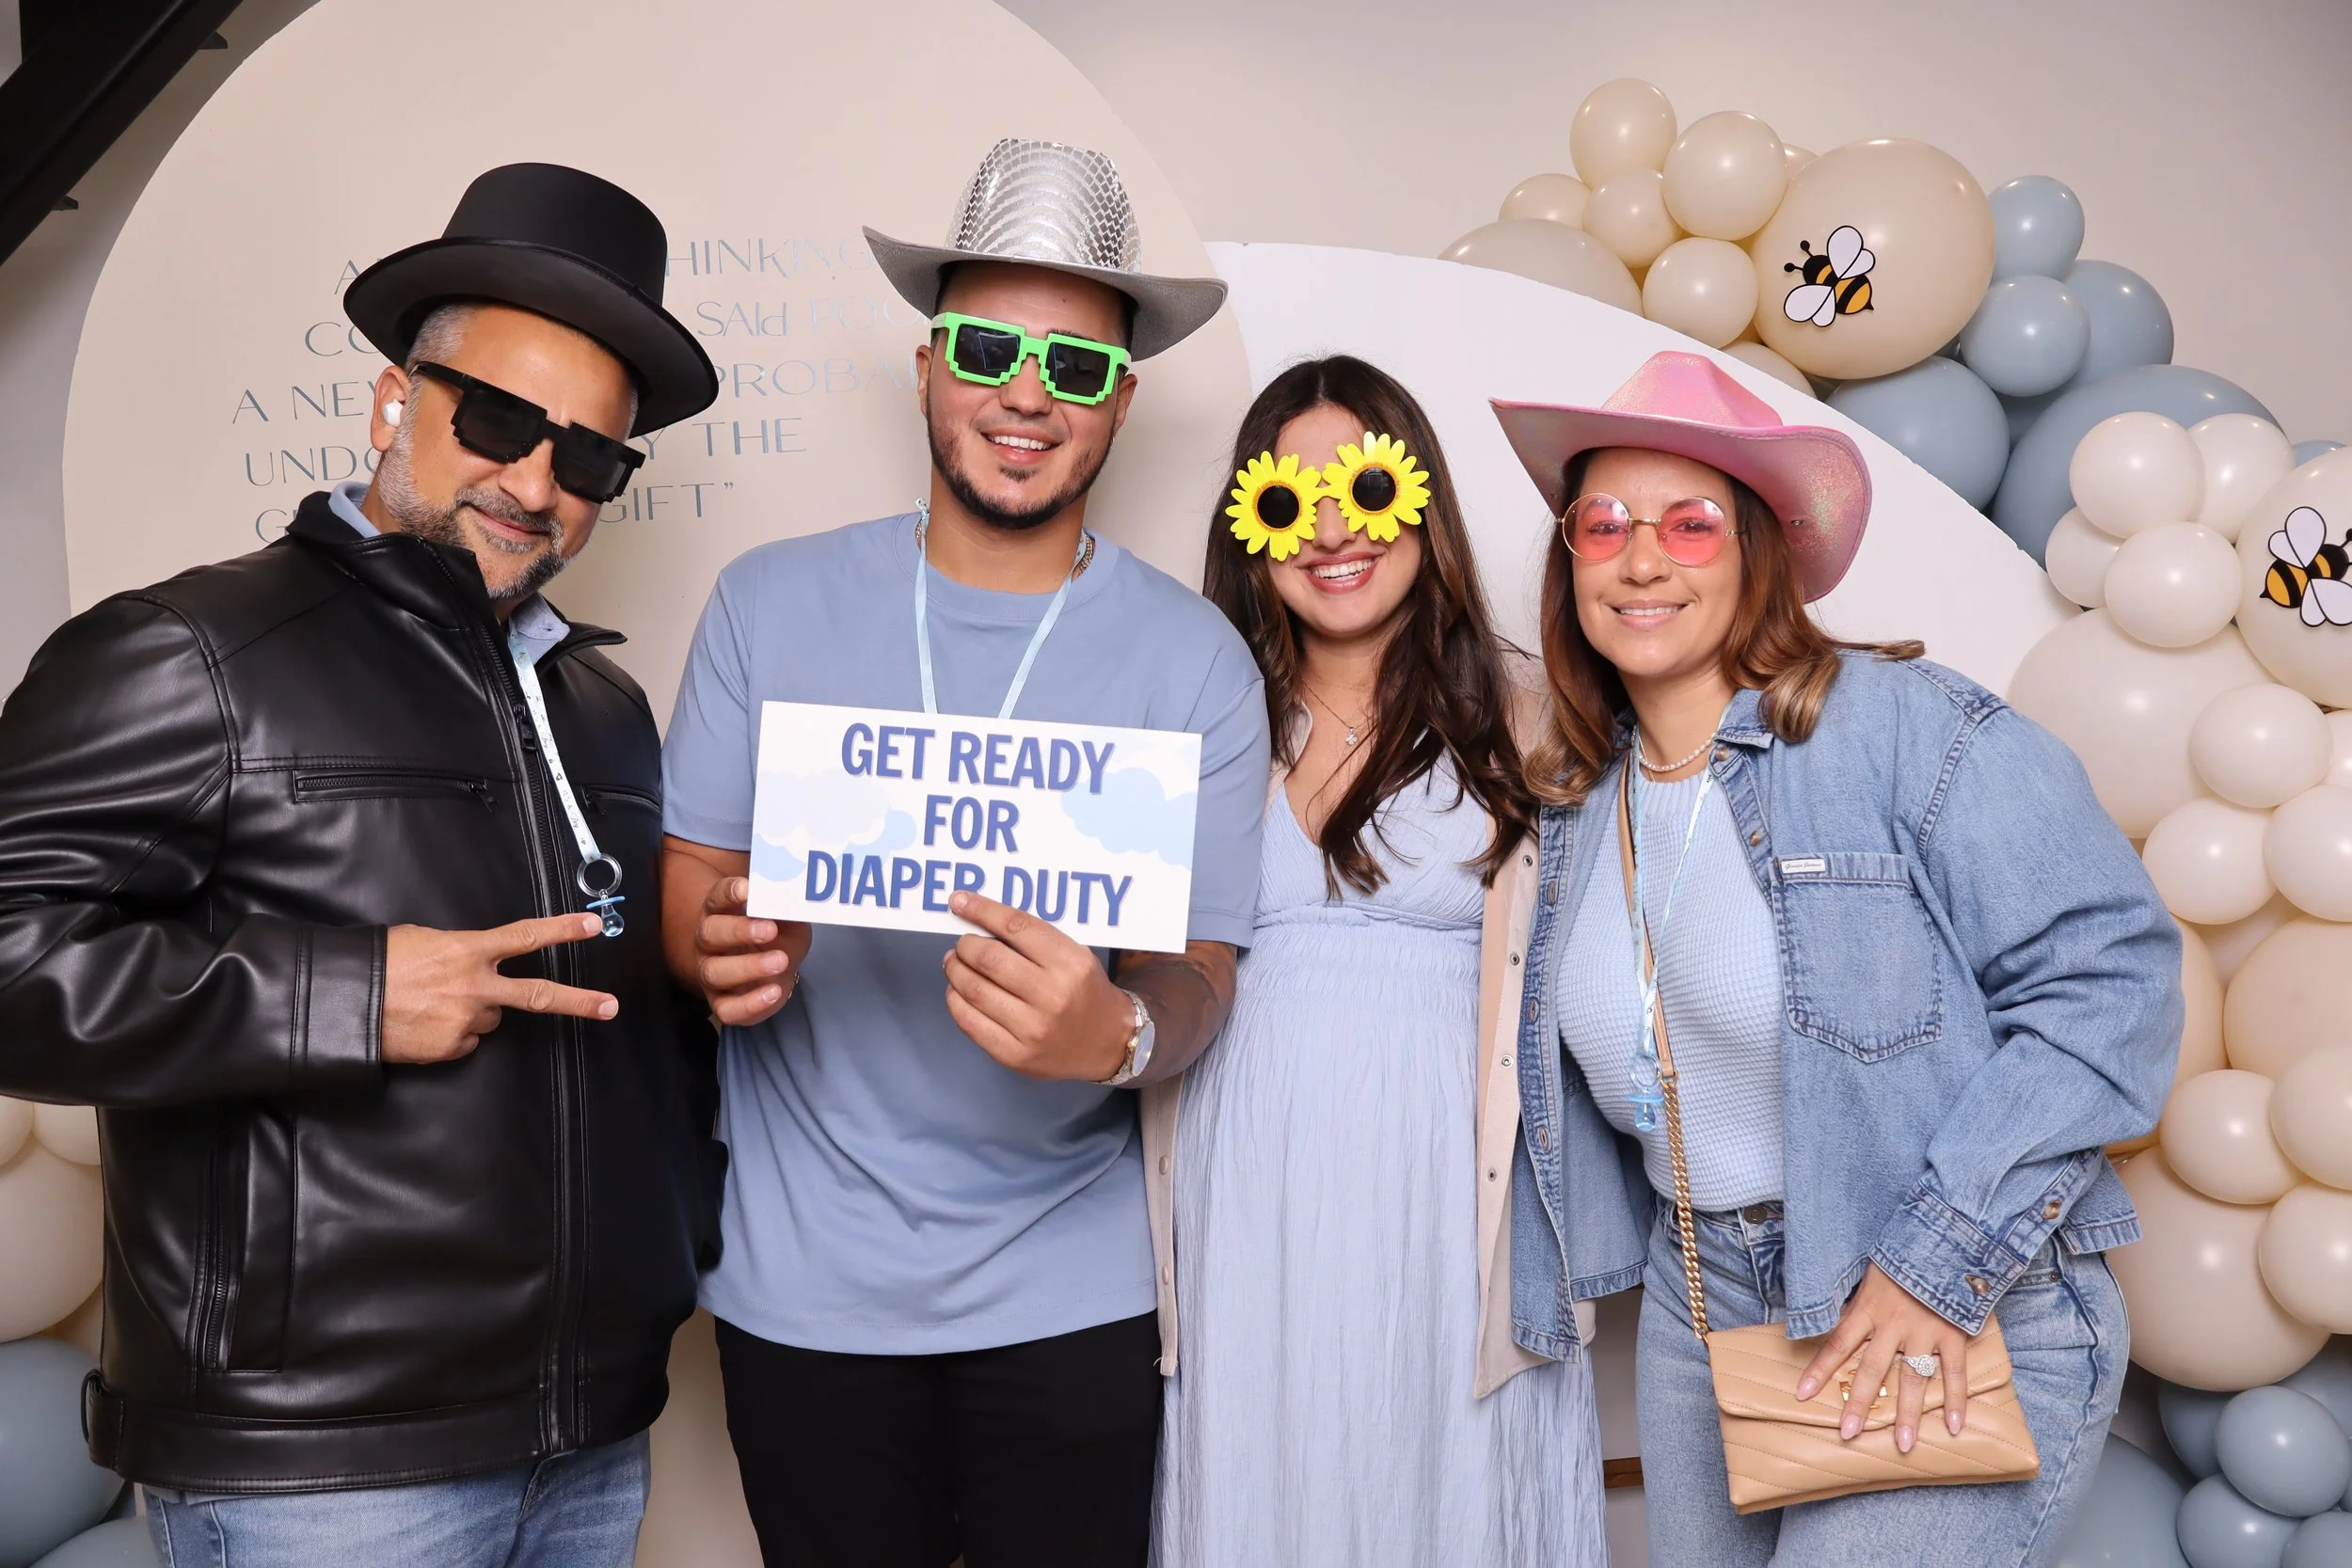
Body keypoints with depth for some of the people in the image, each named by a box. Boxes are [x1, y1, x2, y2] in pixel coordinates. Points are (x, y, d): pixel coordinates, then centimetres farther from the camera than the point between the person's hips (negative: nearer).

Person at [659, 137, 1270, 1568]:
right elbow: (687, 882, 2)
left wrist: (1119, 1033, -31)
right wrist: (716, 949, -22)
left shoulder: (1193, 658, -6)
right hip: (801, 1285, 1)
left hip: (1069, 1290, 0)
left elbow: (1203, 974, -8)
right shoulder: (770, 604, -1)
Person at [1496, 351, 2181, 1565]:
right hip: (1703, 1311, 6)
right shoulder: (1578, 802, 5)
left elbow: (2108, 971, -18)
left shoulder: (1909, 727, -15)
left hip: (1966, 1325, -6)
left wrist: (1945, 1258, -20)